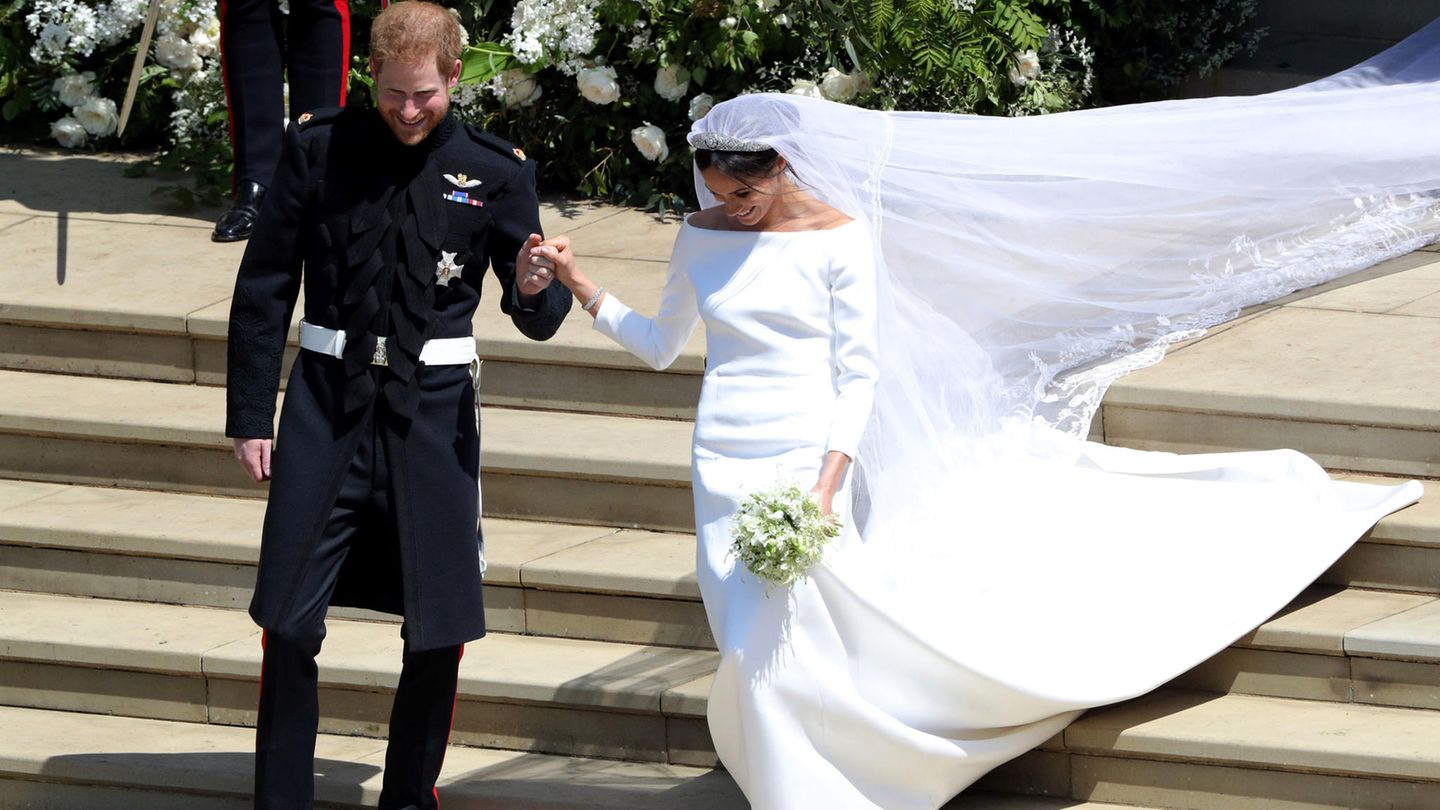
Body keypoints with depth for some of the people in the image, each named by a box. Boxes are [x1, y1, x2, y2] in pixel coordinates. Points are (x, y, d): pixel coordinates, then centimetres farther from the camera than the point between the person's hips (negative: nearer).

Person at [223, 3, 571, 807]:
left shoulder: (494, 172, 0)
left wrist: (535, 290, -23)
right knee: (291, 623, -2)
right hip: (327, 402, 0)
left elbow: (538, 319, 2)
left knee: (439, 629, 3)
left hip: (432, 410, 0)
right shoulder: (318, 149, -1)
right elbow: (265, 288, 5)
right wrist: (250, 415, 2)